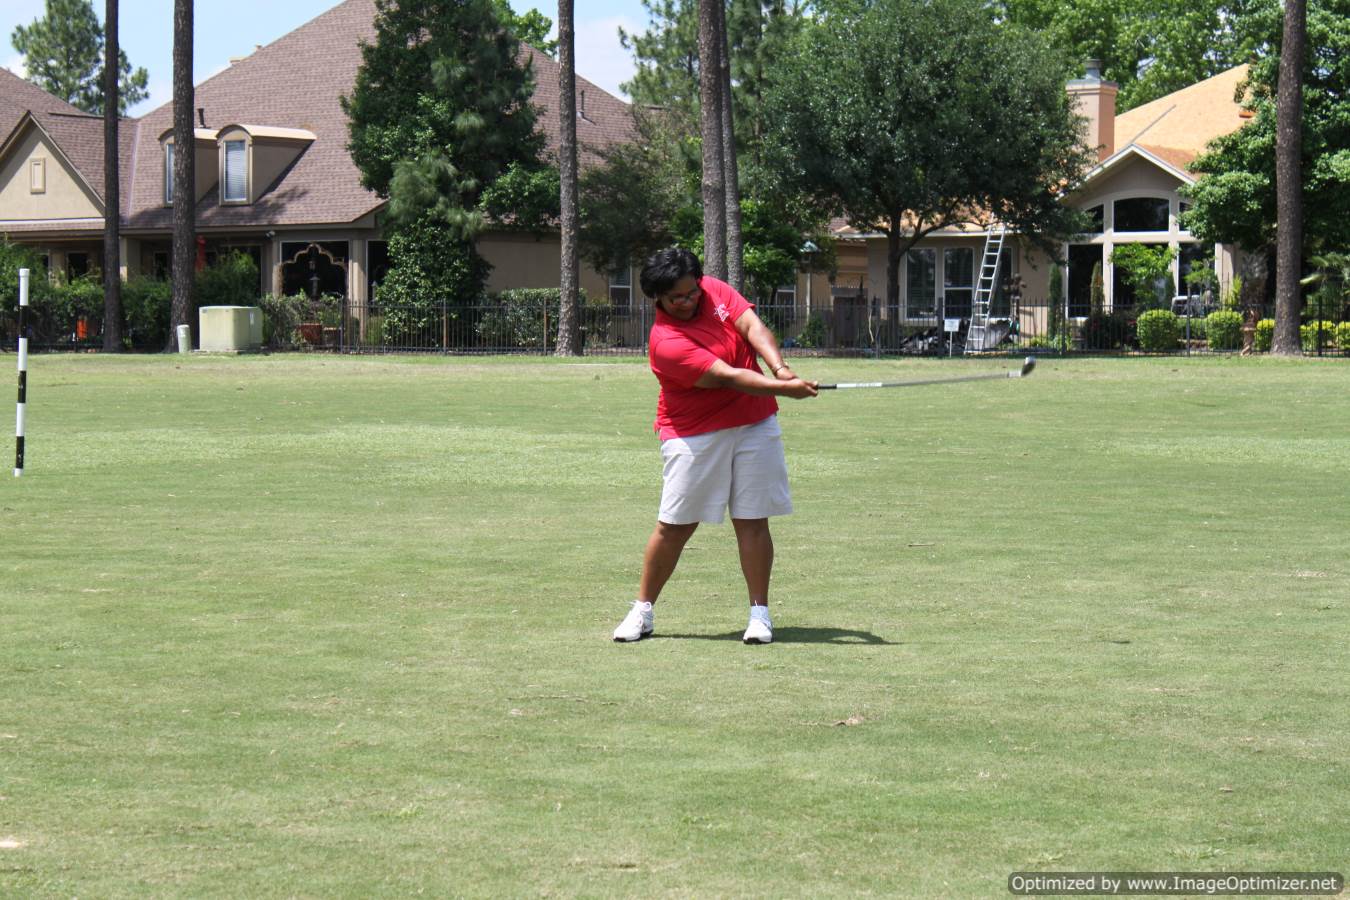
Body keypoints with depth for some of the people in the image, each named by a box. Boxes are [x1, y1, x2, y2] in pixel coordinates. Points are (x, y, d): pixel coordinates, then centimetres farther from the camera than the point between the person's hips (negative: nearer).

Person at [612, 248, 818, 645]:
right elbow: (727, 377, -26)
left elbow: (753, 327, -10)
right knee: (674, 526, -1)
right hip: (694, 434, -4)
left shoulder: (715, 291, 0)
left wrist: (780, 368, -27)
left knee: (752, 521, 0)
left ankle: (759, 613, 4)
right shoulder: (666, 343, -21)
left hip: (754, 425, 4)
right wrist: (784, 389, -32)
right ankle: (642, 611, 12)